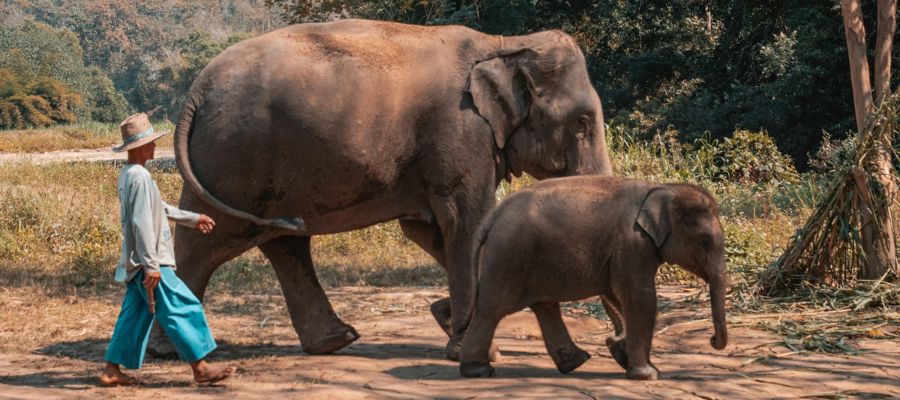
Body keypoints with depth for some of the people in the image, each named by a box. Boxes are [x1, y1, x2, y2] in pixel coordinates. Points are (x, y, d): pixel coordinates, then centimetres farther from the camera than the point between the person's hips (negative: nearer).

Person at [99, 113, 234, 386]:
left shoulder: (128, 176, 15)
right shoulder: (139, 177, -17)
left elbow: (160, 209, 27)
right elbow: (142, 223, -23)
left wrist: (192, 219, 35)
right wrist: (151, 265, -24)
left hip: (136, 264, 10)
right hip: (149, 263, -10)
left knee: (134, 316, 12)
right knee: (183, 310, -5)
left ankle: (112, 370, 13)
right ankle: (201, 369, -3)